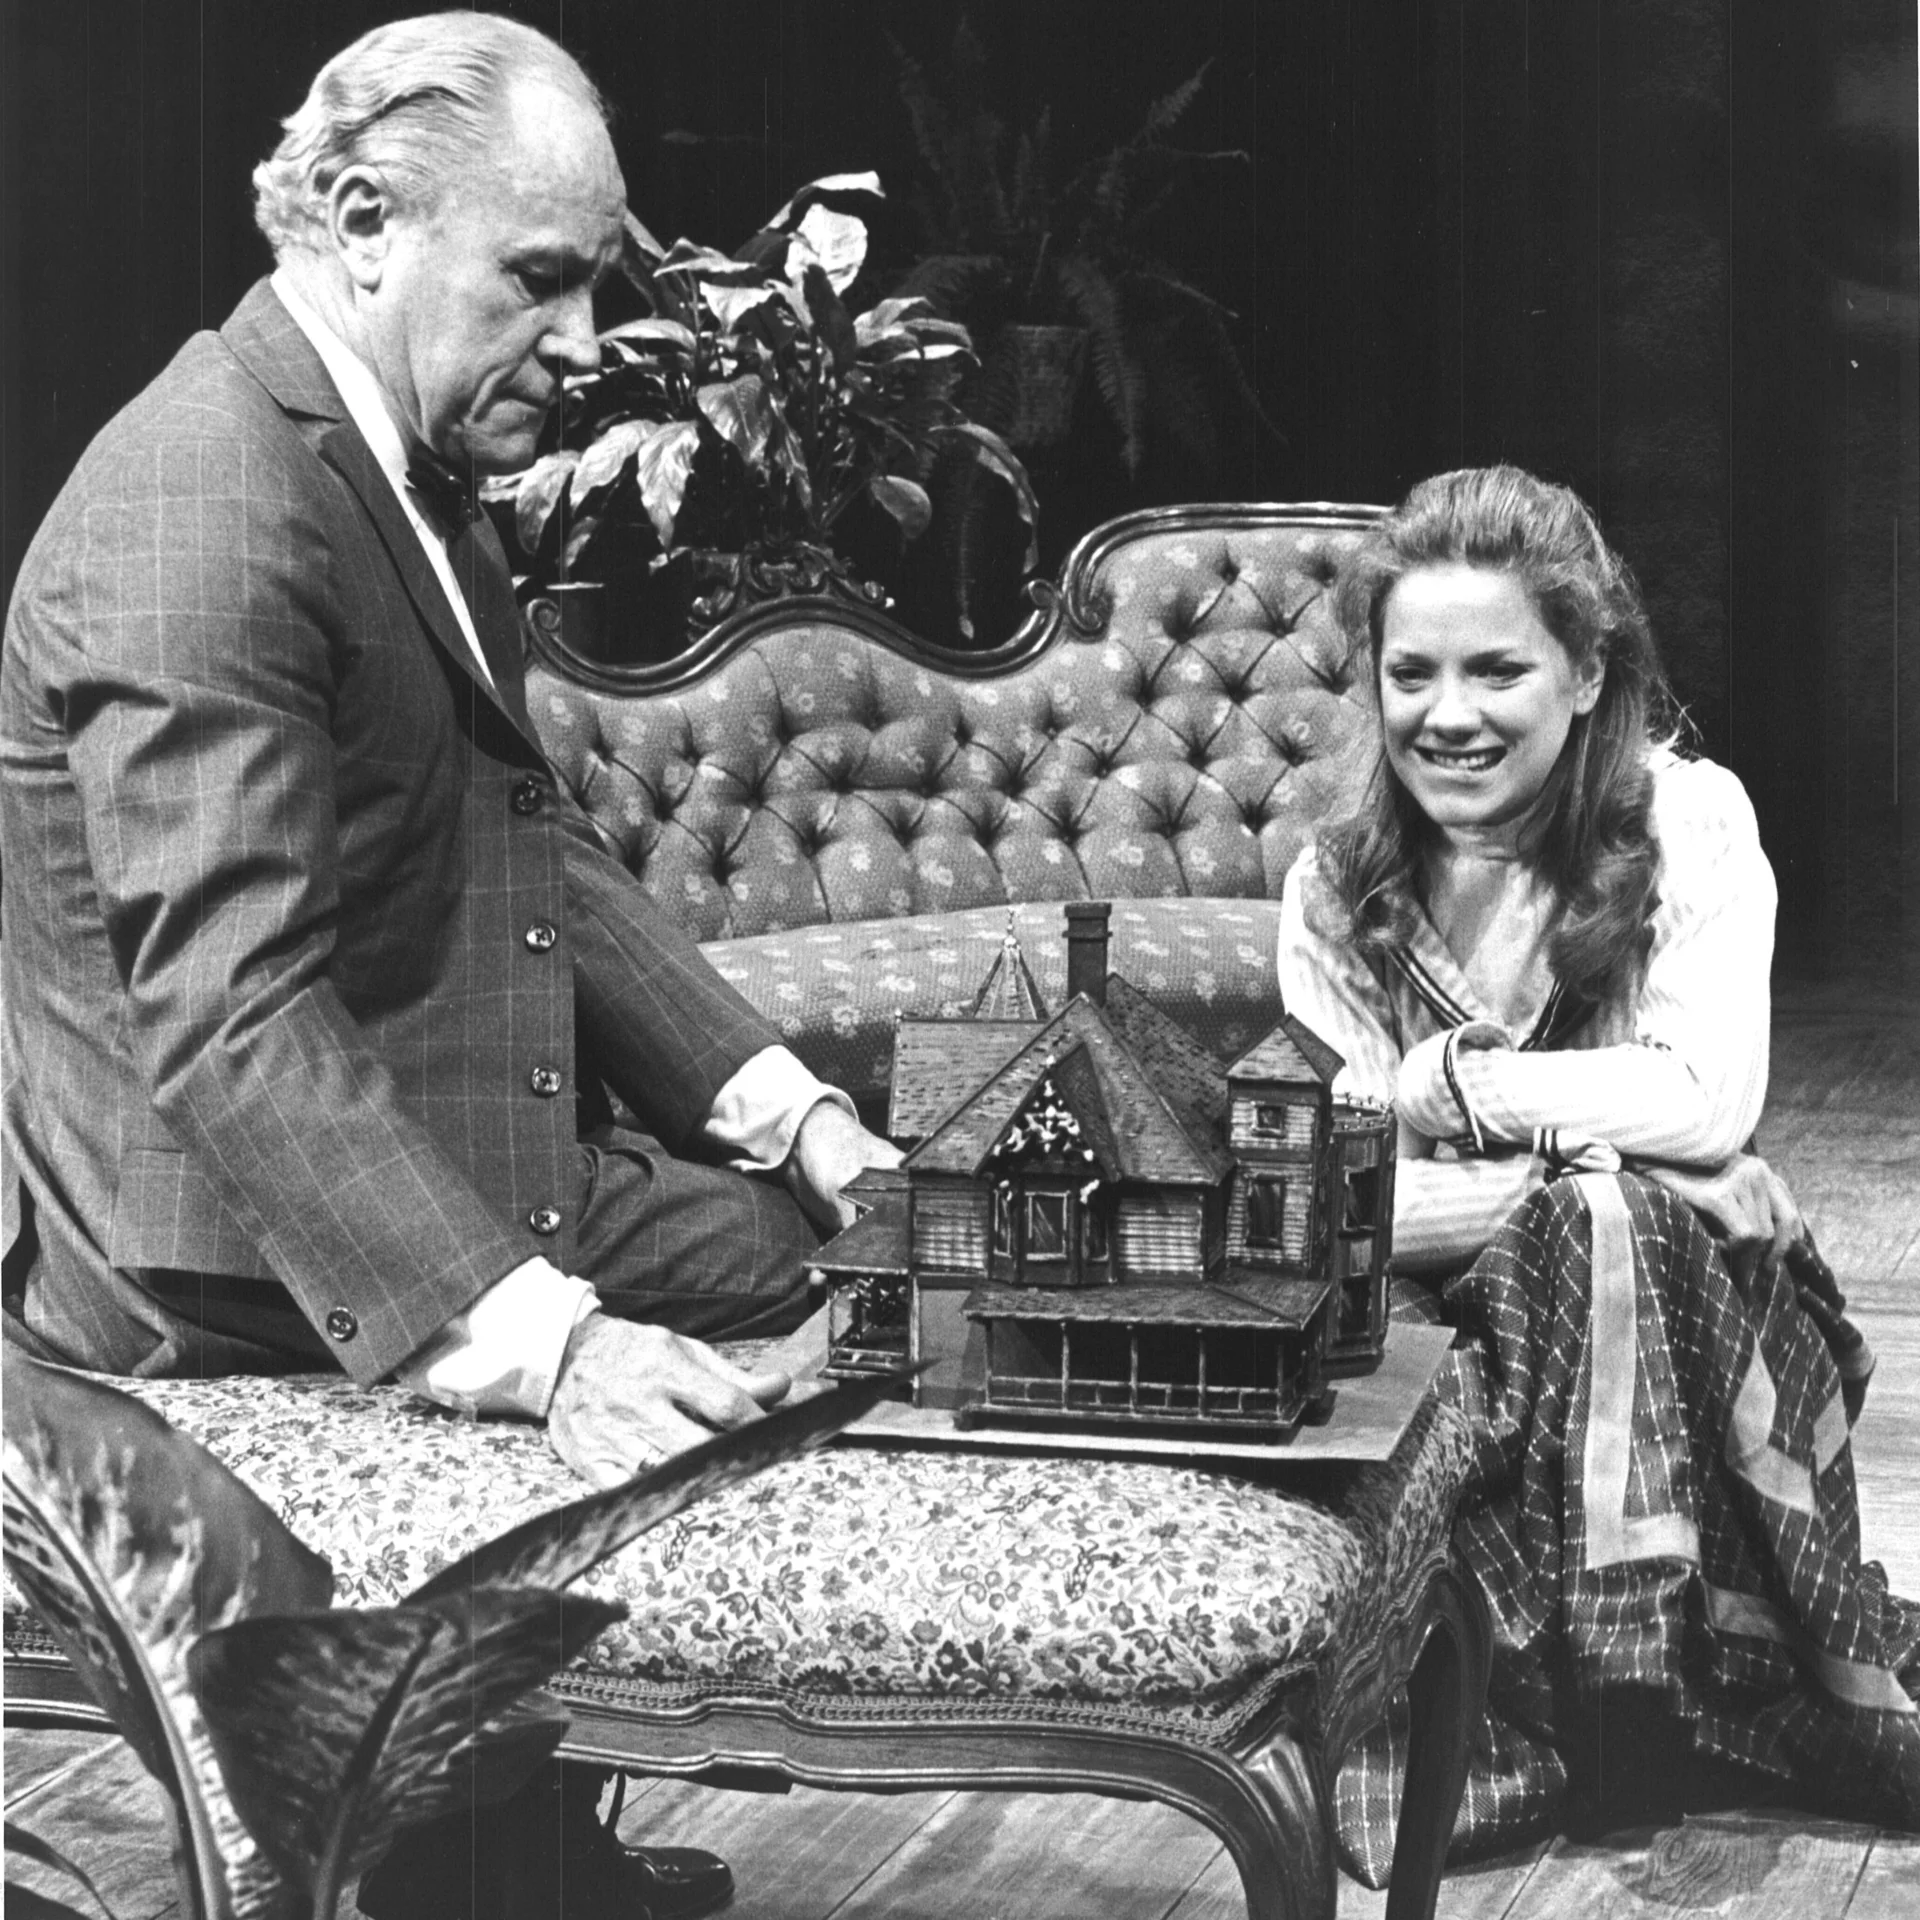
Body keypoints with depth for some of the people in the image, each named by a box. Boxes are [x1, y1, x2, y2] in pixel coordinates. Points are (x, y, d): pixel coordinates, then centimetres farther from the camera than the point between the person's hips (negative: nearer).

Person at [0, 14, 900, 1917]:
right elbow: (233, 1016, -31)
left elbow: (532, 843, 13)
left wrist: (798, 1116, 1)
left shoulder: (406, 467, 9)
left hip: (448, 1177, 10)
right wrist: (534, 1343, -38)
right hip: (261, 1302, -10)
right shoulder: (195, 520, -24)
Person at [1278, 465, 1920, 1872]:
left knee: (1608, 1220, -33)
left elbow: (1710, 1106, -19)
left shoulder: (1688, 821, -7)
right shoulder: (1335, 887, 1)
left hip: (1678, 1292, -2)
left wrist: (1450, 1083, -15)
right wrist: (1585, 1128, -21)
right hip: (1451, 1317, 3)